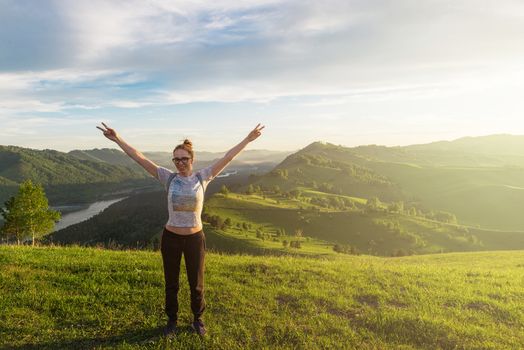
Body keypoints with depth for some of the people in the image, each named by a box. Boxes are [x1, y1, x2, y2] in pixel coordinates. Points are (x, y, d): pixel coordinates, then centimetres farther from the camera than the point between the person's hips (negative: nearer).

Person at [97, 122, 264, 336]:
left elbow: (227, 158, -9)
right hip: (171, 238, 1)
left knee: (196, 284, 15)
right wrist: (118, 140, -11)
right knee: (171, 284, 17)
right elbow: (140, 159, -9)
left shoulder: (202, 177, -7)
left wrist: (248, 139, -10)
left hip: (195, 238, 0)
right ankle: (171, 320, 40)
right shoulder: (169, 178, -7)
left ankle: (198, 319, 41)